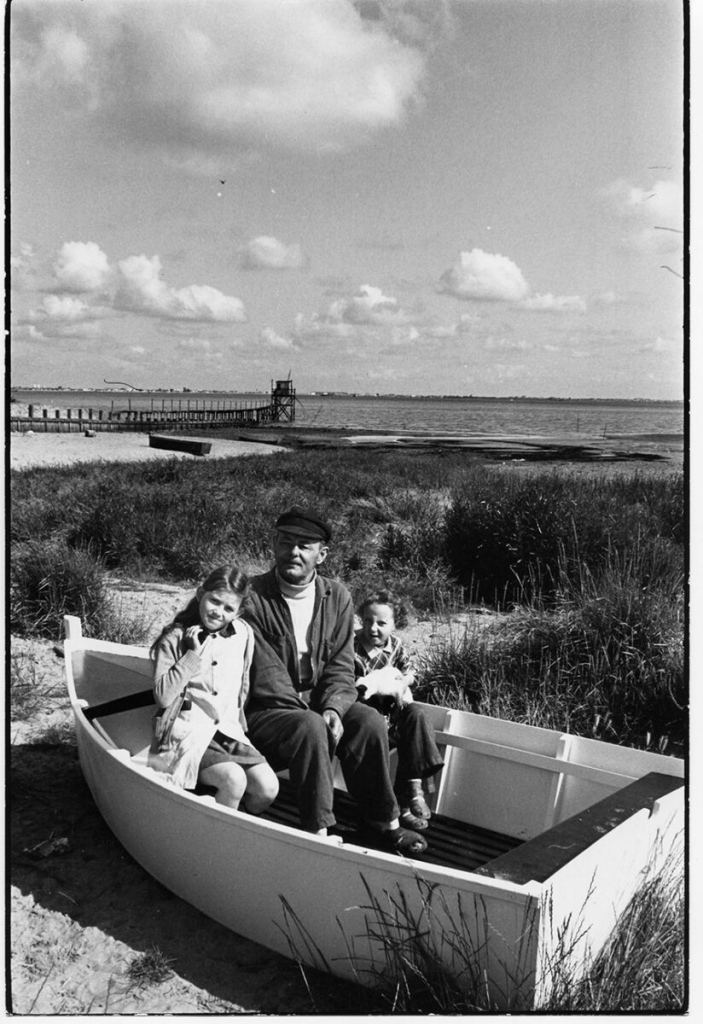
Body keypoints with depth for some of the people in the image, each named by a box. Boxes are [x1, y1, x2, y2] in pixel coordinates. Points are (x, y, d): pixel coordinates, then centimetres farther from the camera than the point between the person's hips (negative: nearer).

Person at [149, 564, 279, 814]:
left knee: (268, 788, -16)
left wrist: (237, 723, 11)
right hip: (188, 734, -5)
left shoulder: (243, 635, 8)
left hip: (229, 730, 5)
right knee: (234, 780, -29)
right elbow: (163, 696, -14)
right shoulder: (175, 638, -5)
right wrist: (193, 655, -15)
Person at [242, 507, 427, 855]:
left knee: (369, 721, -19)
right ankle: (318, 831, -23)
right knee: (310, 727, -33)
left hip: (317, 706, 5)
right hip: (264, 710, -4)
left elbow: (340, 666, 1)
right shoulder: (254, 598, -13)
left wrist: (332, 708, -18)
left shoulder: (336, 597, 2)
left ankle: (382, 823, -4)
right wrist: (313, 715, -21)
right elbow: (266, 676, -17)